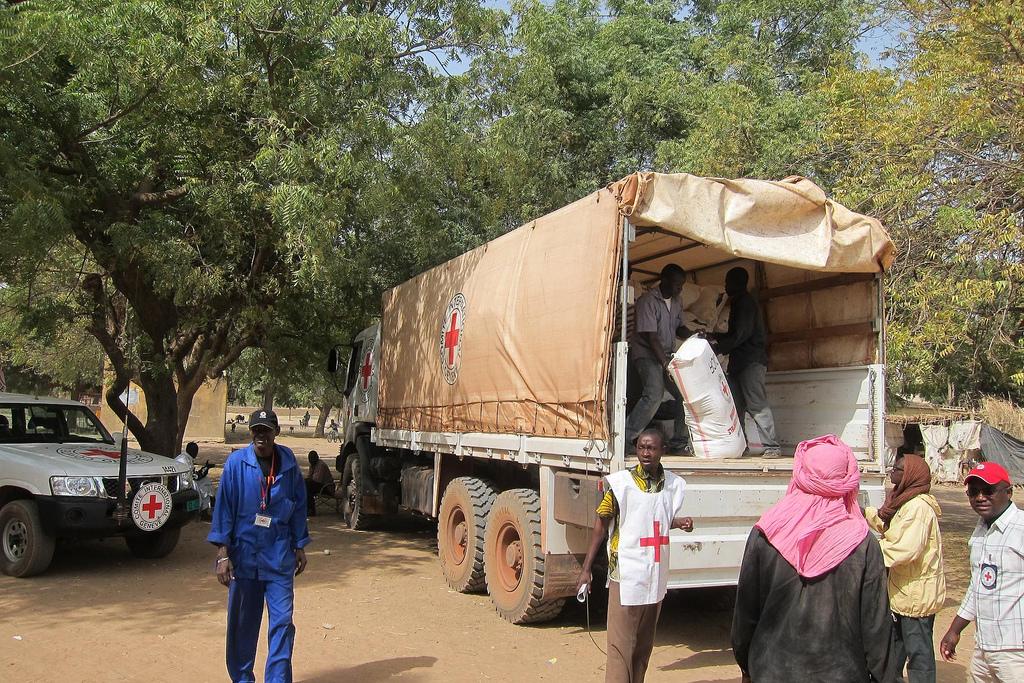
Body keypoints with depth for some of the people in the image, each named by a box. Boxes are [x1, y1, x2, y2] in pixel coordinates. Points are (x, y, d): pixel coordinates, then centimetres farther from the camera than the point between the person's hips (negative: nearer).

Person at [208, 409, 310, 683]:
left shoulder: (288, 462, -1)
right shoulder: (236, 462, -7)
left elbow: (298, 506, 7)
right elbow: (224, 506, -6)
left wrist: (299, 547, 9)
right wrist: (223, 554, -9)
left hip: (279, 556, 1)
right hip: (244, 553, -1)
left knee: (282, 621, -3)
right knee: (242, 622, 11)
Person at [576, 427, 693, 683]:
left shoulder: (673, 484, 4)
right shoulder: (621, 482, -9)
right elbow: (601, 524, -4)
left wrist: (680, 522, -3)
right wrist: (586, 568, -7)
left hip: (656, 575, 5)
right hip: (626, 573, -5)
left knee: (645, 642, 14)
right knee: (621, 643, -5)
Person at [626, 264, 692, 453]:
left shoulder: (675, 303, 9)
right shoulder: (648, 301, -17)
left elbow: (679, 328, 19)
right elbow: (651, 337, -22)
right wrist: (665, 364, -28)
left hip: (667, 356, 8)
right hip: (646, 354, -8)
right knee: (654, 395, -27)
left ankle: (678, 442, 12)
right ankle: (624, 439, -21)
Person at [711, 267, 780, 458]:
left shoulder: (745, 302, -8)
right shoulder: (738, 303, 23)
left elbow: (740, 335, -17)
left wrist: (716, 348, -15)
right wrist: (714, 336, 21)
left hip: (751, 361, -10)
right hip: (739, 363, 10)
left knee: (757, 404, -13)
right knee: (735, 405, 5)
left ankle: (771, 446, -13)